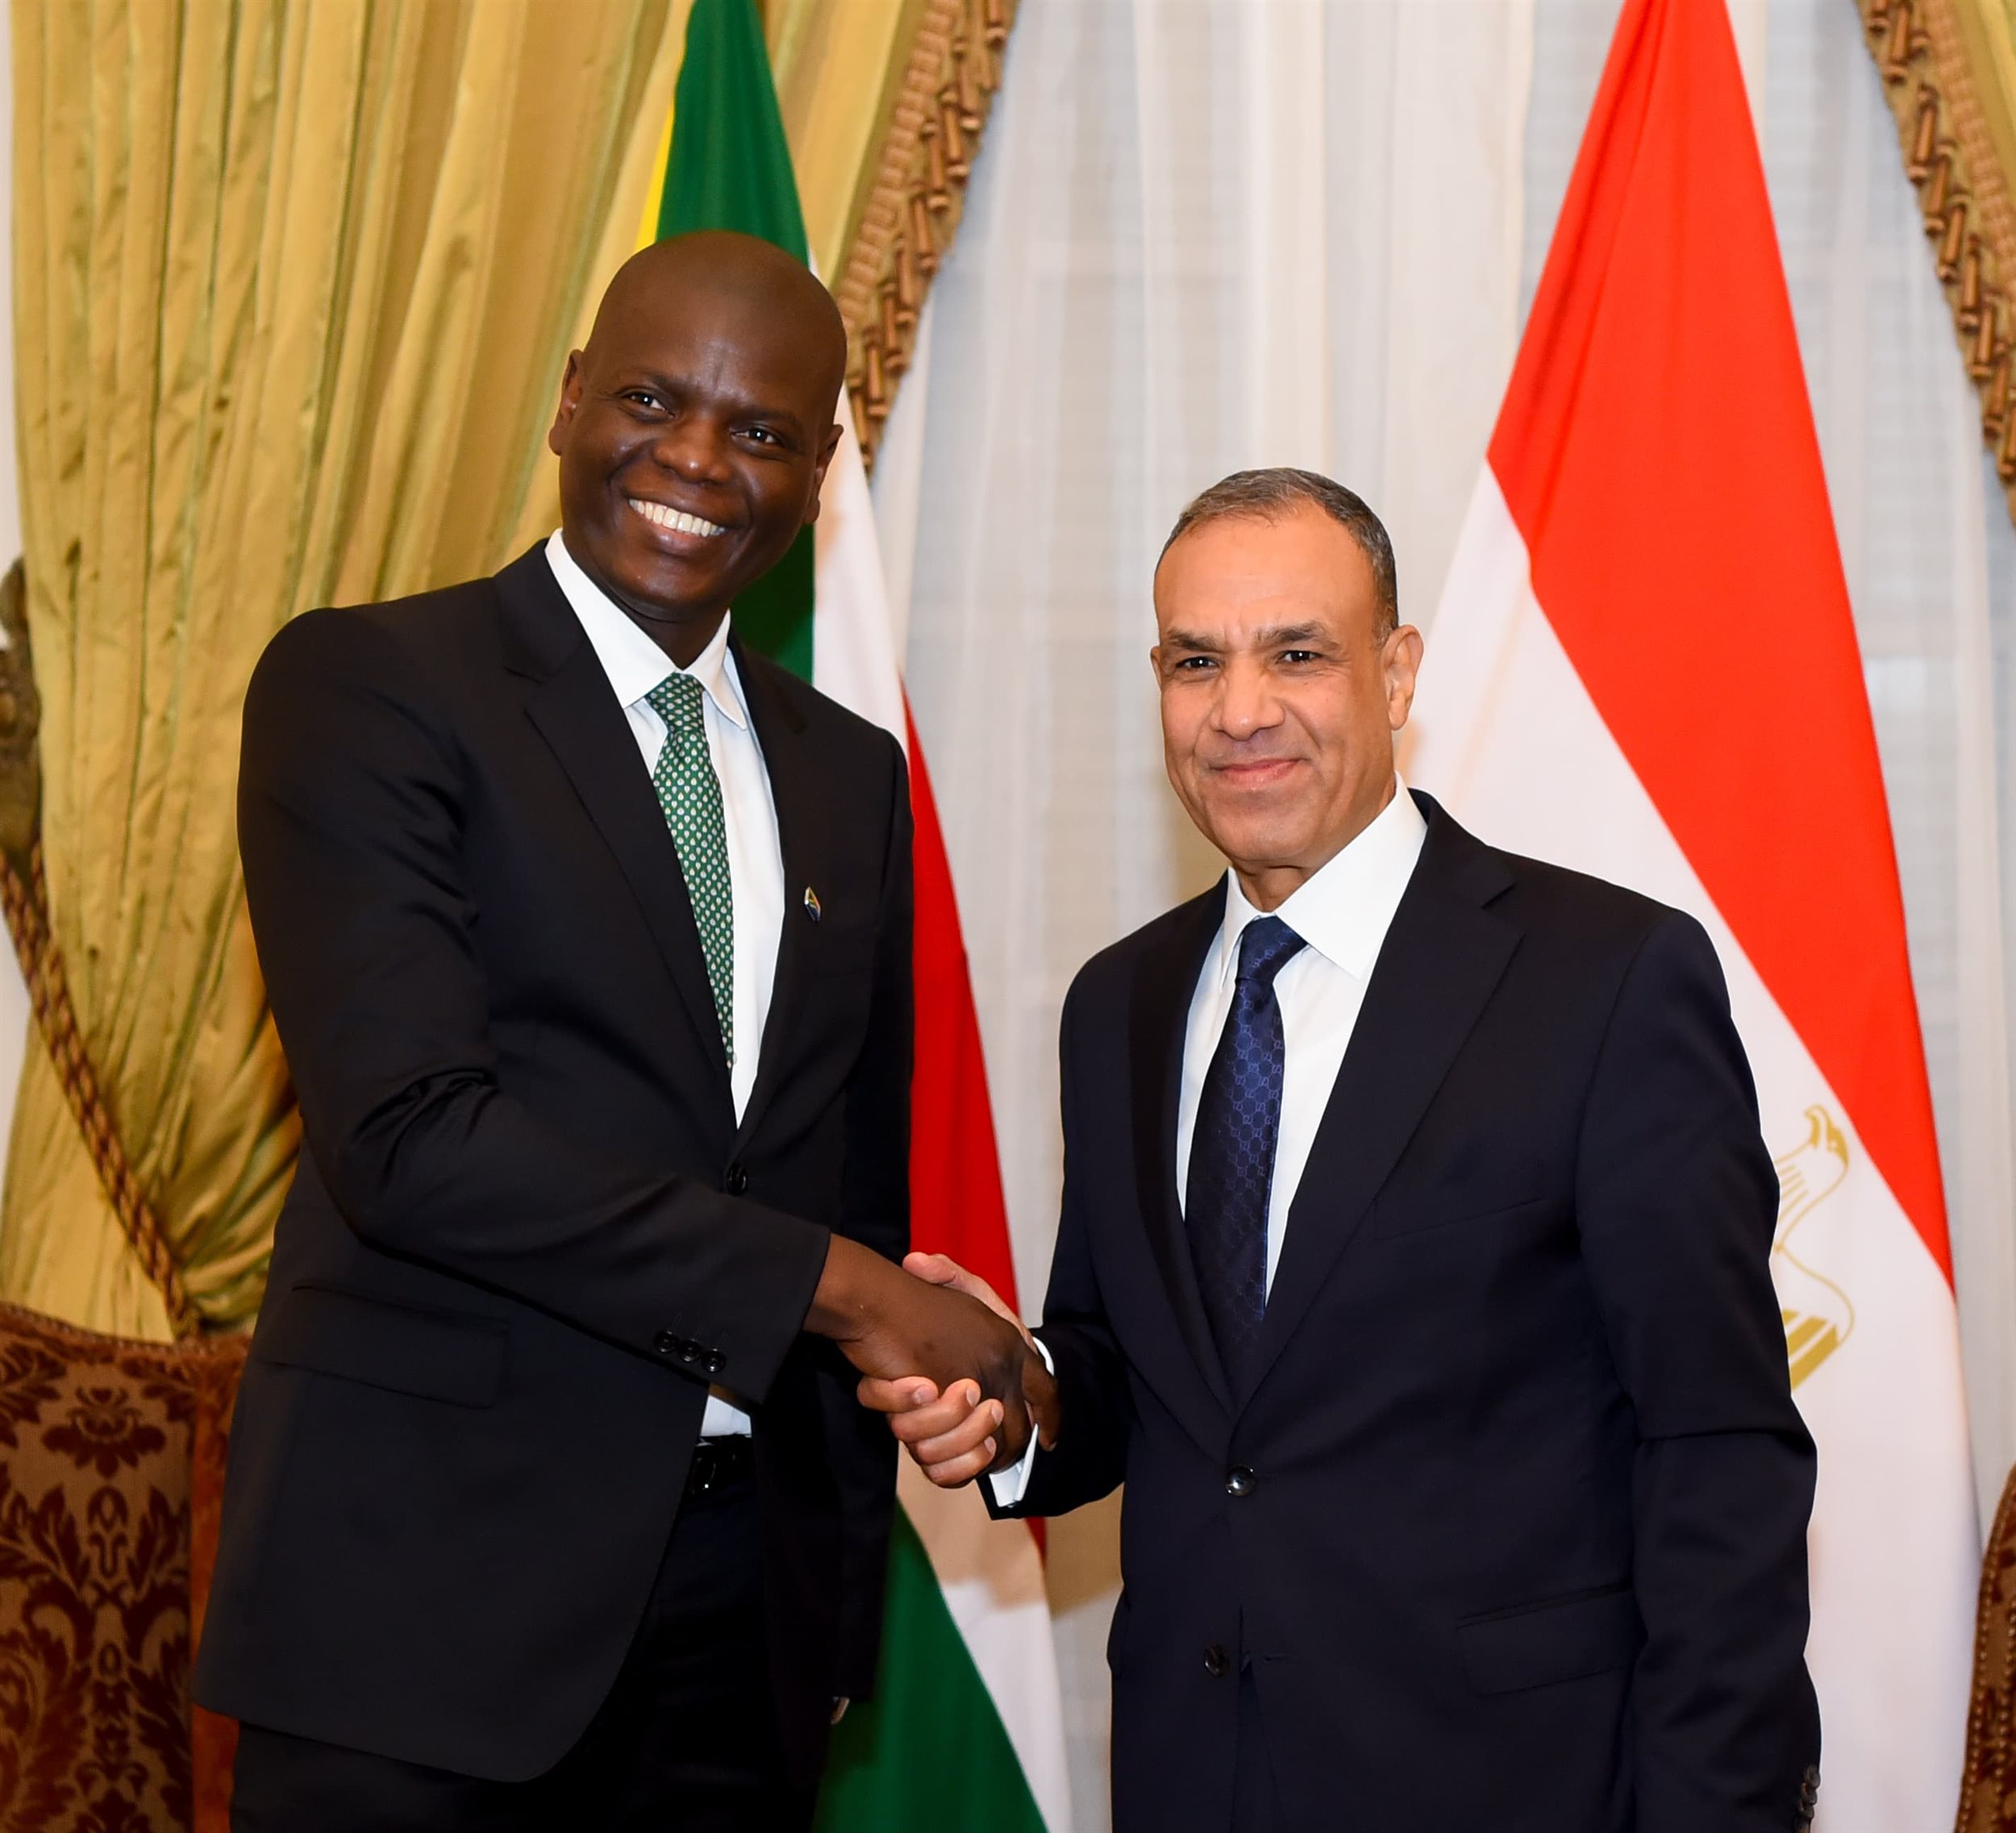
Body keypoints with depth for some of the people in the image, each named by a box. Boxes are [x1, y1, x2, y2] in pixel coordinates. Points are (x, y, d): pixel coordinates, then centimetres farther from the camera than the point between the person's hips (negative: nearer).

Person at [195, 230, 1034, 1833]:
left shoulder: (853, 775, 14)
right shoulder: (367, 685, -6)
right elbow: (407, 1133, -18)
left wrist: (848, 1577, 14)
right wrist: (825, 1286, -15)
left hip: (750, 1583, 5)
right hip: (430, 1576, -5)